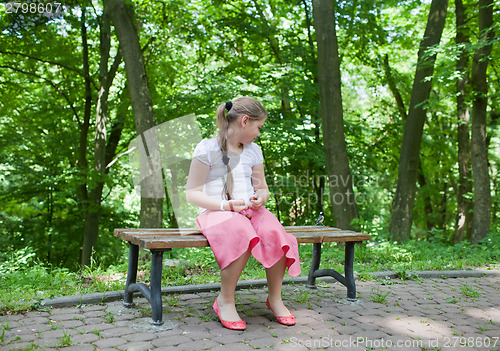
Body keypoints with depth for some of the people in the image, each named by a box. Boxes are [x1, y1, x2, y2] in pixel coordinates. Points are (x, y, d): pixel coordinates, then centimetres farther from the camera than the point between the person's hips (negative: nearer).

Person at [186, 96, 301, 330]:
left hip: (250, 211, 5)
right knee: (243, 234, -39)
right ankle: (225, 300, -18)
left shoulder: (253, 151, 16)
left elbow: (263, 188, 24)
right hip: (216, 213, -5)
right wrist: (225, 205, -18)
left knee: (275, 232, -29)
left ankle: (275, 298, -9)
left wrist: (260, 198, -1)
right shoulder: (207, 149, -3)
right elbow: (192, 193, -5)